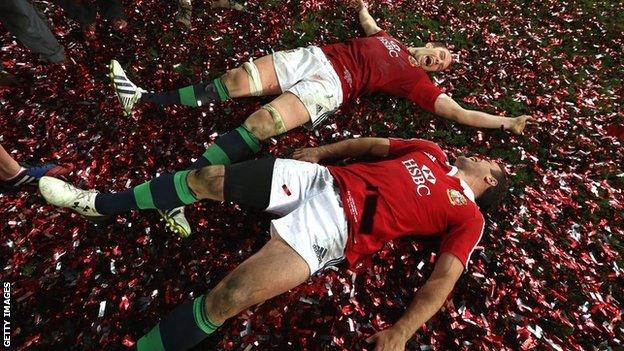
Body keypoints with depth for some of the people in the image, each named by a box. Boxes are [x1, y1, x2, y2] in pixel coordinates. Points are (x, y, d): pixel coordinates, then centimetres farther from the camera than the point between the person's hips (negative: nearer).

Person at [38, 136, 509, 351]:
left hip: (336, 227, -5)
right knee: (209, 177, -2)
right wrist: (321, 151, 16)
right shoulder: (433, 152, 24)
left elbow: (445, 277, -5)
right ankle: (100, 203, 20)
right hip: (322, 180, 6)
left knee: (230, 297, -24)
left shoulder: (467, 217, 8)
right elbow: (373, 144, 25)